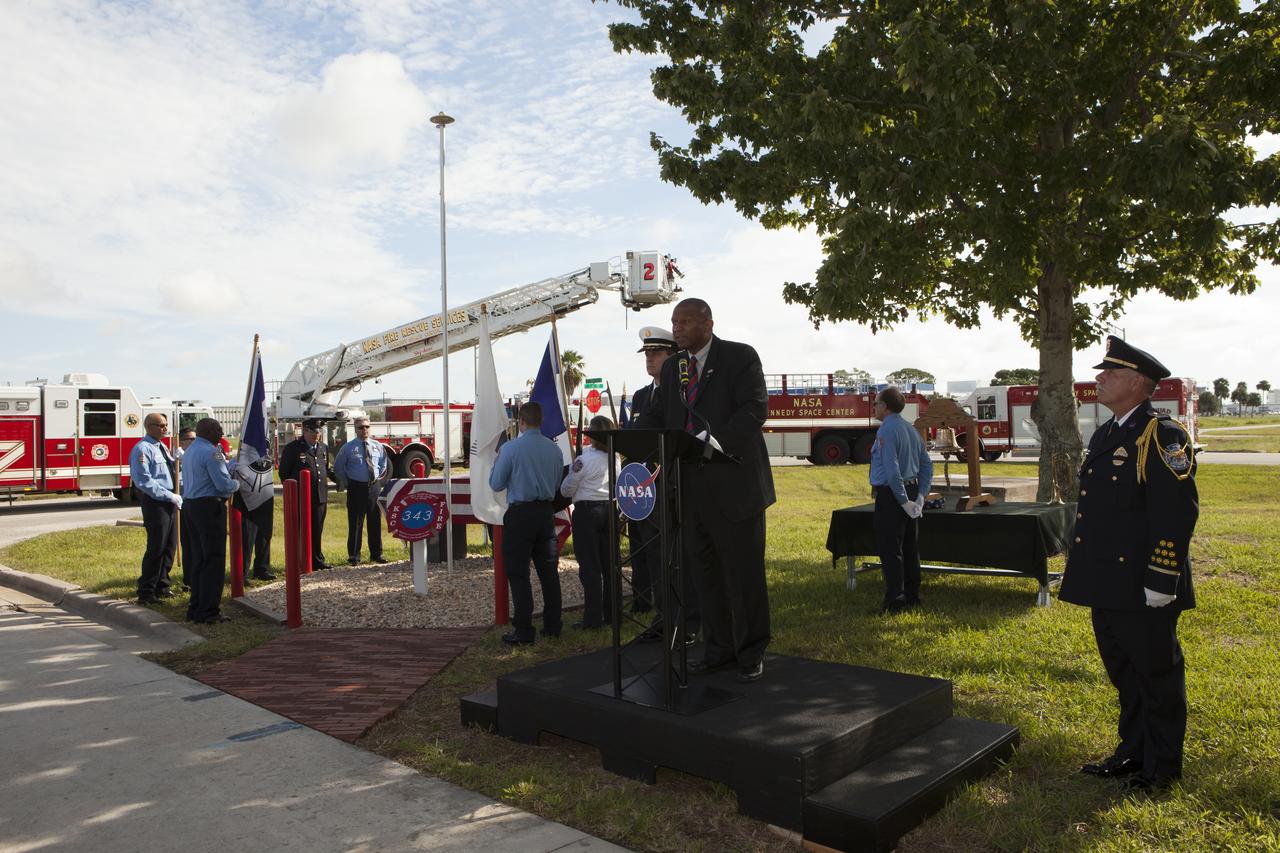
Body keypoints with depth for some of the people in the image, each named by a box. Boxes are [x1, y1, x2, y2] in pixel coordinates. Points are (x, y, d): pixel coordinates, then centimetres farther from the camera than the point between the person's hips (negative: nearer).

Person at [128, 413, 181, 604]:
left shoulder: (163, 447, 16)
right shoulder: (142, 449, -12)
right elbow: (144, 481, -19)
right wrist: (170, 496, -18)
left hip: (169, 500, 9)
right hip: (154, 502, -9)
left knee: (170, 545, 14)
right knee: (156, 547, -6)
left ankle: (161, 586, 27)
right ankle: (146, 592, 5)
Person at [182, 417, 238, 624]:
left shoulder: (189, 451, 17)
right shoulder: (211, 452, -14)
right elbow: (224, 484, -19)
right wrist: (236, 484, 1)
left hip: (191, 505, 10)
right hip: (209, 506, -10)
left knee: (198, 559, 14)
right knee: (213, 560, -5)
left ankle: (196, 607, 19)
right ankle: (208, 611, -4)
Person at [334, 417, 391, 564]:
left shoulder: (378, 446, 6)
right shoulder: (348, 447, -2)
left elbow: (383, 464, 18)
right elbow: (338, 467, 5)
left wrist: (379, 479, 7)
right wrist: (346, 483, 0)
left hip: (374, 487, 3)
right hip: (356, 488, -3)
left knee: (375, 522, 8)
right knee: (355, 523, -1)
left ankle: (376, 554, 19)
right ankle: (354, 556, 8)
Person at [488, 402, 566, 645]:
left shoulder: (511, 448, -11)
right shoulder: (554, 449, 4)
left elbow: (496, 484, -3)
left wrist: (497, 459, 12)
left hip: (520, 514, -5)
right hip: (546, 512, 5)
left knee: (518, 573, 1)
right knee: (548, 570, 12)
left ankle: (523, 631, 2)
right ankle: (552, 625, 18)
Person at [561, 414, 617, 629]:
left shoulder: (583, 460, -12)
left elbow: (566, 490, -4)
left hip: (586, 511, -5)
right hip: (610, 509, 5)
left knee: (589, 566, -1)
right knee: (610, 565, 11)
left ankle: (593, 618, 1)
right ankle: (612, 614, 17)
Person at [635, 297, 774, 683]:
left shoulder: (741, 357, -4)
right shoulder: (672, 367, 15)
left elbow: (754, 408, -16)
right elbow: (656, 415, 12)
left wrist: (719, 440, -31)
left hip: (734, 483, -6)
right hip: (691, 487, 6)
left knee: (743, 570, 3)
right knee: (704, 571, 12)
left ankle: (751, 652, 17)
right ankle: (718, 649, 25)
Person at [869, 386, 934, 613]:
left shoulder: (886, 430, -15)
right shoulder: (911, 429, 12)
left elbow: (892, 470, -22)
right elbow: (927, 465, 15)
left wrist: (903, 500, -18)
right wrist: (920, 496, 11)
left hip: (891, 494, -9)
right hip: (911, 491, 9)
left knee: (890, 550, -4)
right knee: (910, 548, 15)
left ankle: (895, 601, -2)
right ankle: (912, 596, 24)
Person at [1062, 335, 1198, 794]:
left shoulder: (1162, 436, -14)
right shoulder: (1104, 435, 14)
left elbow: (1177, 512, -19)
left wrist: (1161, 582, -21)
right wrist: (1082, 570, 19)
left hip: (1142, 587, -9)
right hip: (1107, 582, 9)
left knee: (1157, 672, 7)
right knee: (1123, 671, 18)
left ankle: (1162, 765, 22)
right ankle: (1133, 751, 33)